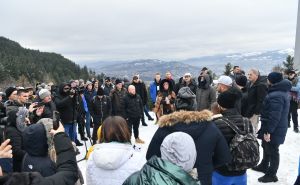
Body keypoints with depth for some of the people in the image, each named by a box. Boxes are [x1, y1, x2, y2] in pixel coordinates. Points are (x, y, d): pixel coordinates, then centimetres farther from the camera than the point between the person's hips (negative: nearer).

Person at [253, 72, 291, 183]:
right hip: (276, 128, 10)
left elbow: (274, 116, -29)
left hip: (274, 130, -10)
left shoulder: (276, 96, -26)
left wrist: (268, 131, -24)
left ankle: (271, 175, 19)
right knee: (266, 147, 24)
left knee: (272, 151, 4)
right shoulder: (282, 91, 9)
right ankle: (264, 166, 42)